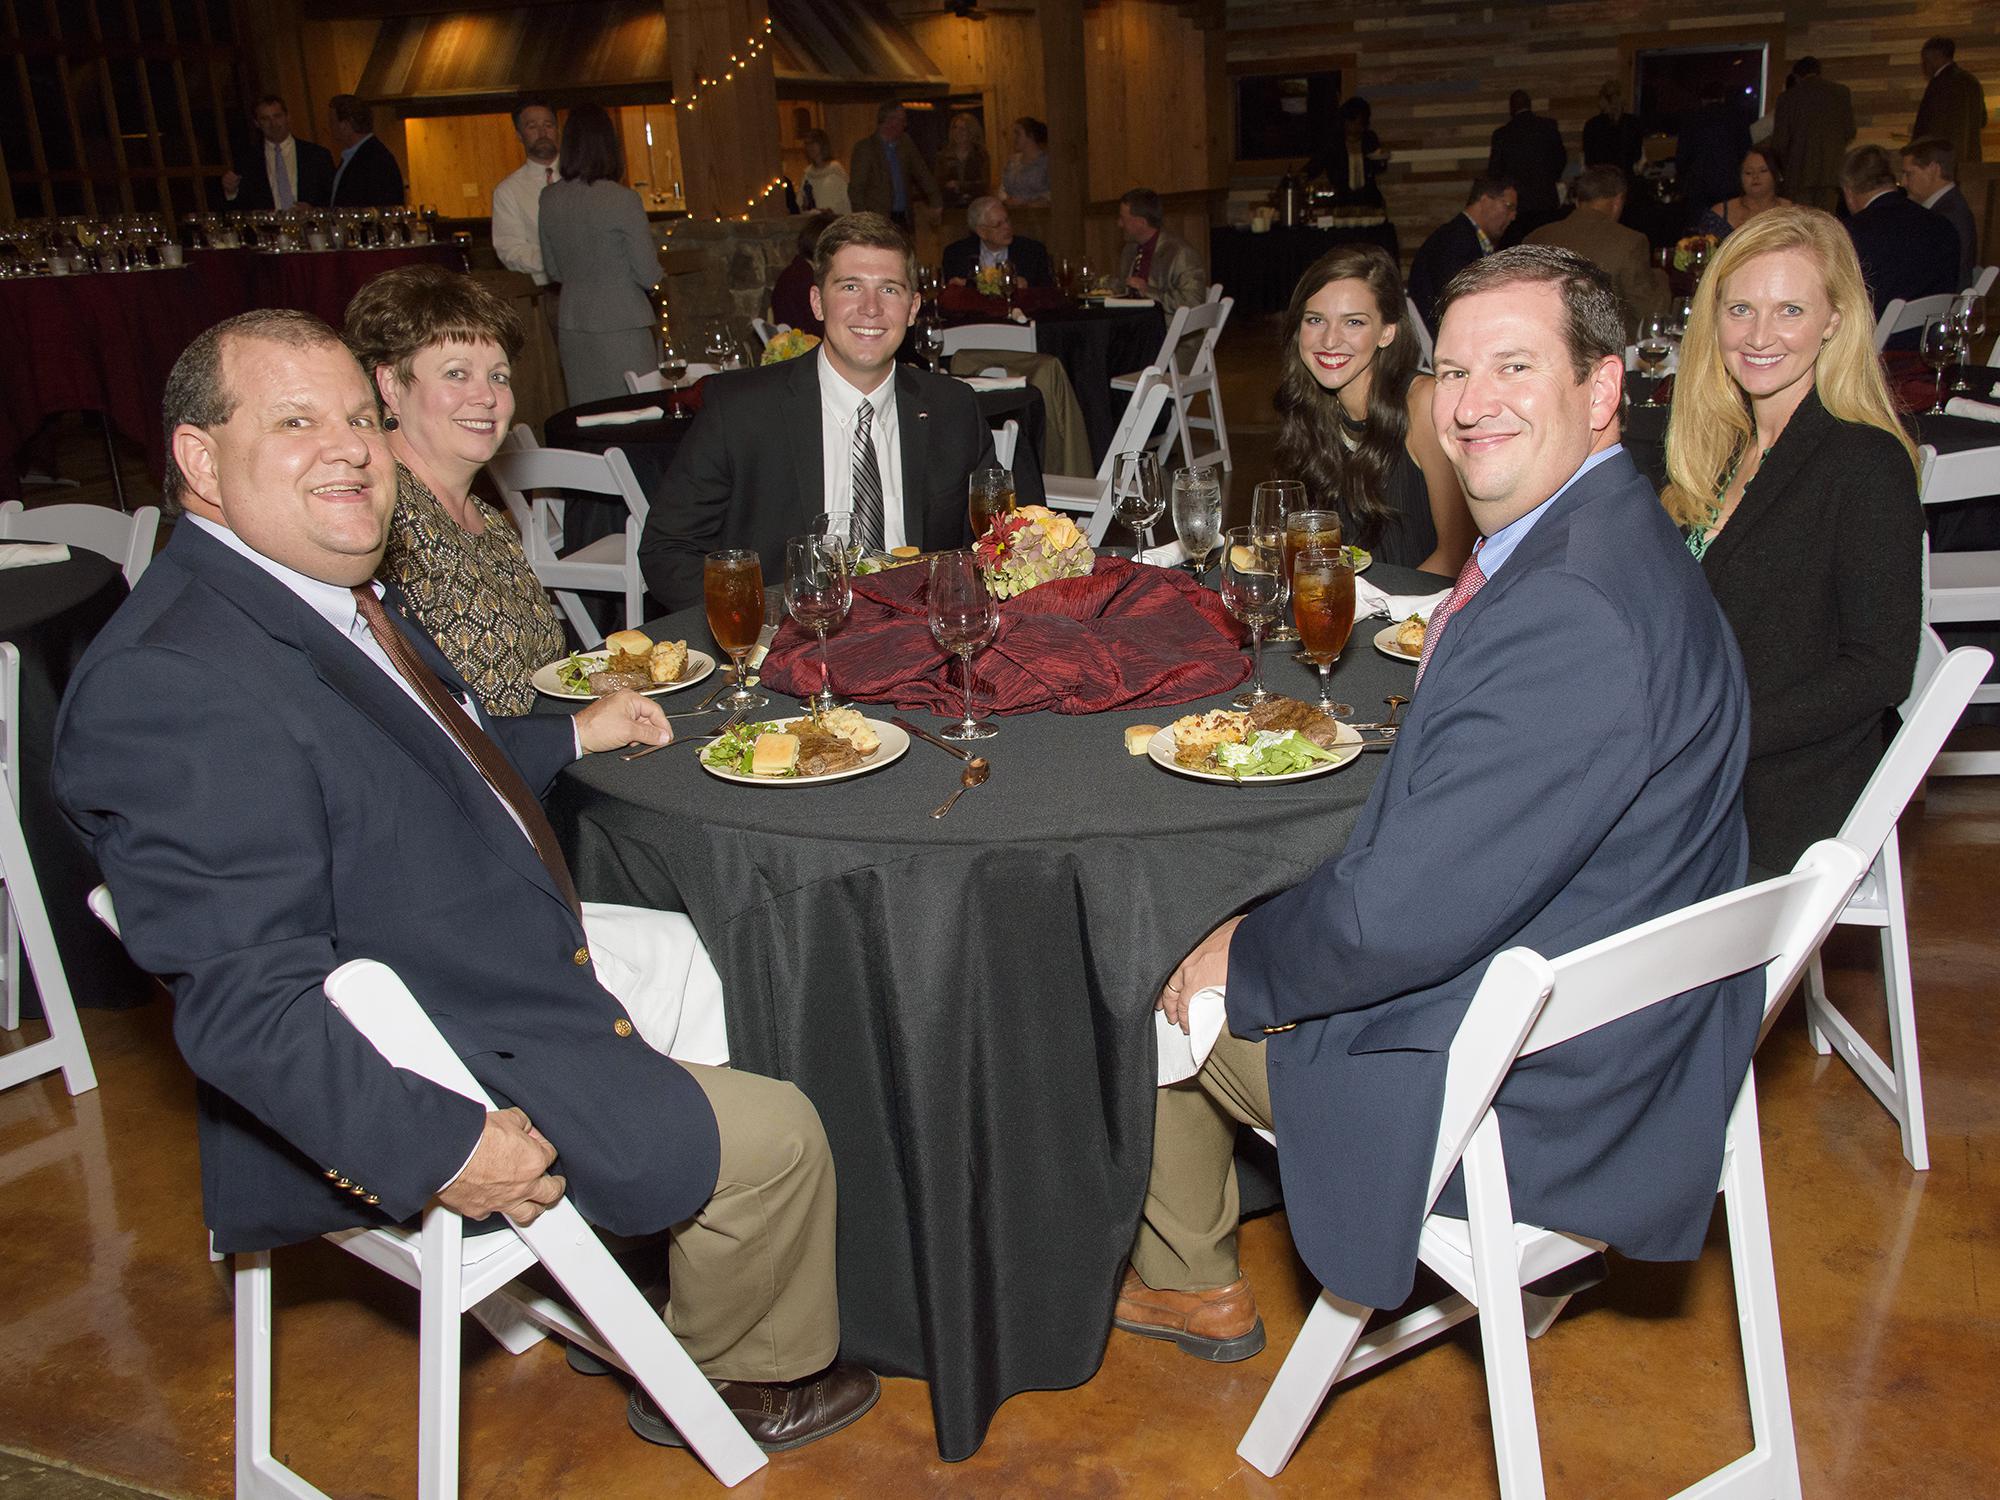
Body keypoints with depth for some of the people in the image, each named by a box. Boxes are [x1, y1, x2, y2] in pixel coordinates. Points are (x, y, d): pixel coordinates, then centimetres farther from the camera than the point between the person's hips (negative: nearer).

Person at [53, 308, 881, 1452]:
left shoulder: (333, 589, 4)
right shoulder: (175, 682, -29)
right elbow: (248, 996, -31)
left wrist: (571, 737, 28)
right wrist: (442, 1148, -31)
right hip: (390, 1094, -11)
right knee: (775, 1141, -6)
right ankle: (739, 1378, 26)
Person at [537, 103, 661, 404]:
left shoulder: (549, 198, 2)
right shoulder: (622, 200, -14)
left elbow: (553, 271, 13)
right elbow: (649, 275, -11)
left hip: (572, 323, 6)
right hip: (621, 321, -6)